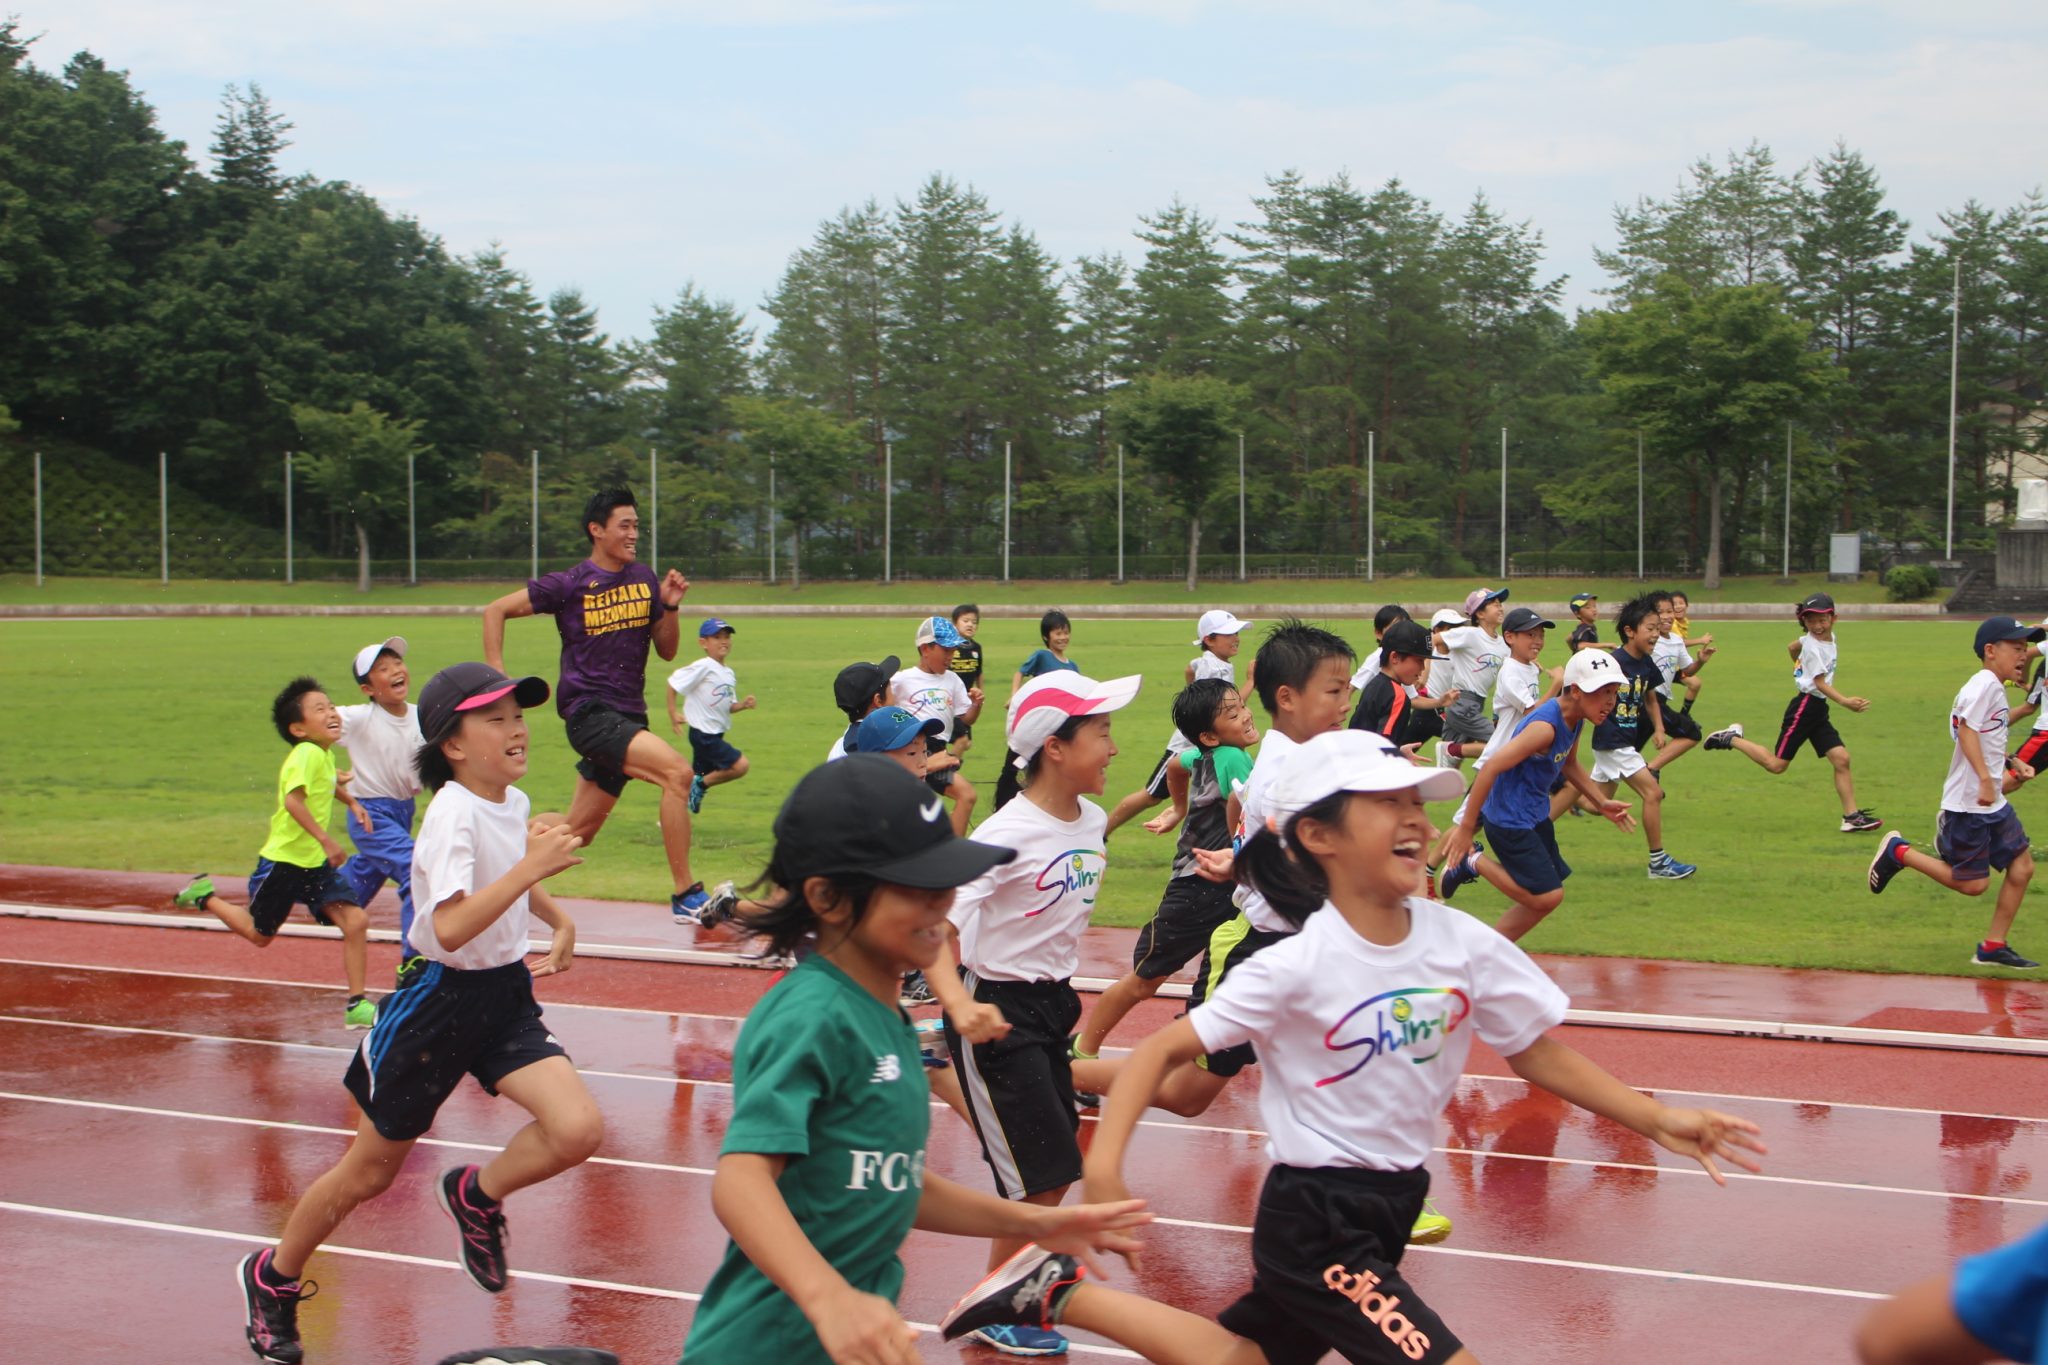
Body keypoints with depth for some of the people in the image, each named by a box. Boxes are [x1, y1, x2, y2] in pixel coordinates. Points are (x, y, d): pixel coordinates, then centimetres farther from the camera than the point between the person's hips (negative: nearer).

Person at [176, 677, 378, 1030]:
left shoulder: (325, 755, 6)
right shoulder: (307, 754, -21)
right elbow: (293, 800, -37)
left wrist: (352, 802, 16)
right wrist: (326, 840, -39)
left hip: (316, 864, 7)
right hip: (284, 861, -7)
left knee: (355, 921, -10)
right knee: (260, 934, 10)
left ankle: (357, 1005, -4)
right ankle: (205, 897, 34)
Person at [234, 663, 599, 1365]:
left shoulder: (515, 803, 2)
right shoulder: (454, 814, -22)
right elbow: (451, 927, -36)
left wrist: (560, 920, 14)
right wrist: (531, 866, -39)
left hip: (505, 993, 6)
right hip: (439, 1001, -6)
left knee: (578, 1130, -16)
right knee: (369, 1170, 8)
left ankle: (476, 1195, 13)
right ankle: (273, 1276, 33)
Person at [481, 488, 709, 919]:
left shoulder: (644, 579, 10)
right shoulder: (569, 585, -5)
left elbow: (667, 650, 14)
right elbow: (495, 611, 1)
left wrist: (670, 607, -3)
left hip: (628, 716, 7)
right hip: (589, 712, -7)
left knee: (578, 833, 10)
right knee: (678, 772, -26)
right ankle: (686, 896, -21)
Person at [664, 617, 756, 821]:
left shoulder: (729, 674, 11)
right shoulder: (702, 667, -14)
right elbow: (673, 684, -12)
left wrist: (742, 704, -4)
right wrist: (673, 716, -12)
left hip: (716, 735, 9)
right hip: (703, 733, -9)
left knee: (701, 776, 14)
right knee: (740, 765, -15)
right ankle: (701, 784, -1)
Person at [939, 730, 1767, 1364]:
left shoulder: (1464, 944, -5)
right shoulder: (1297, 968, -19)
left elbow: (1537, 1052, 5)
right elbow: (1164, 1050, -14)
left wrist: (1655, 1121, -2)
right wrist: (1105, 1161, -27)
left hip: (1391, 1207, 6)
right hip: (1314, 1222, -6)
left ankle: (1063, 1294, 32)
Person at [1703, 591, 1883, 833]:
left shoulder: (1829, 638, 11)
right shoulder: (1813, 646, -16)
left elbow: (1792, 647, 25)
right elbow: (1820, 682, -24)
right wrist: (1845, 702, -36)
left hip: (1818, 709, 8)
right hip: (1805, 707, -8)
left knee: (1841, 759, -3)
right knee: (1776, 764, -5)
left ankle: (1852, 816, -3)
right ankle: (1733, 738, 12)